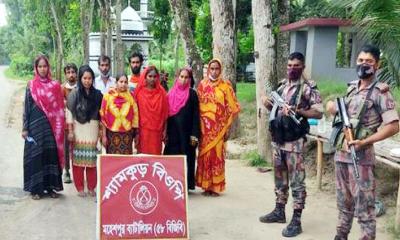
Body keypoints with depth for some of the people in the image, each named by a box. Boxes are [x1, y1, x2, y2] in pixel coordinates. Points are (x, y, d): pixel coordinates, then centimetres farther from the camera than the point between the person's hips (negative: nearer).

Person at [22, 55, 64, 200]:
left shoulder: (55, 85, 6)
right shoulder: (31, 85, 3)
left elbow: (60, 108, 7)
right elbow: (26, 107, 2)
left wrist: (60, 127, 1)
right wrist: (25, 128, -3)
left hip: (51, 126, 1)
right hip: (36, 125, -1)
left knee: (51, 154, 2)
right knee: (35, 155, 0)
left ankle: (50, 185, 12)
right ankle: (36, 188, 8)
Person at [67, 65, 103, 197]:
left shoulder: (97, 94, 5)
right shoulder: (74, 93, 0)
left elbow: (101, 113, 8)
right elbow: (69, 113, -2)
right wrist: (70, 131, -6)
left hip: (92, 130, 2)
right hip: (78, 129, -1)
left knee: (92, 159, 2)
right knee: (78, 158, 0)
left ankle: (91, 187, 15)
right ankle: (80, 187, 11)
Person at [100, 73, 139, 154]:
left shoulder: (131, 96, 2)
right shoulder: (108, 95, -2)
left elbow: (135, 115, 6)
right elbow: (103, 116, -1)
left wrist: (135, 134, 6)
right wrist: (104, 135, -2)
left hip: (127, 134, 1)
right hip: (112, 133, -1)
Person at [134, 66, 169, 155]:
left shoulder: (161, 92, 3)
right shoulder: (139, 92, 0)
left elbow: (165, 113, 5)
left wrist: (164, 130, 2)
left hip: (157, 131, 1)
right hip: (143, 130, -1)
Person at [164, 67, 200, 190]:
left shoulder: (192, 94, -1)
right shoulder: (171, 93, 9)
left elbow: (196, 115, -4)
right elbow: (167, 113, 11)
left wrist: (194, 135, -10)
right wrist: (165, 133, 5)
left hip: (186, 132, -3)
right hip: (173, 133, 3)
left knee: (186, 159, 1)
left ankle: (185, 184, 9)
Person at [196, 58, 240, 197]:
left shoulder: (225, 85, 0)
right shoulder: (202, 85, 6)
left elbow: (232, 108, -1)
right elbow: (197, 106, 7)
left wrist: (228, 128, -5)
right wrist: (197, 126, 1)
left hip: (219, 127, -2)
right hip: (204, 127, 2)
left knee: (217, 155, 0)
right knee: (204, 155, 4)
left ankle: (216, 186, 9)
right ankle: (206, 186, 15)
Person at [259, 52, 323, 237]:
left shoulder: (308, 88, -8)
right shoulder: (282, 85, 12)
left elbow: (319, 113, -12)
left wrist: (297, 111, -23)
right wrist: (268, 104, -1)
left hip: (294, 141, -7)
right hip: (277, 139, 7)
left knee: (296, 180, -1)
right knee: (280, 178, 16)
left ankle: (296, 220, 4)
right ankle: (279, 211, 29)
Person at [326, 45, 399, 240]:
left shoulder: (380, 92, -9)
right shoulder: (351, 87, 11)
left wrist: (364, 142, -21)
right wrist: (334, 108, 2)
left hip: (361, 156, -7)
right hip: (341, 153, 7)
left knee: (364, 206, 0)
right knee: (344, 201, 18)